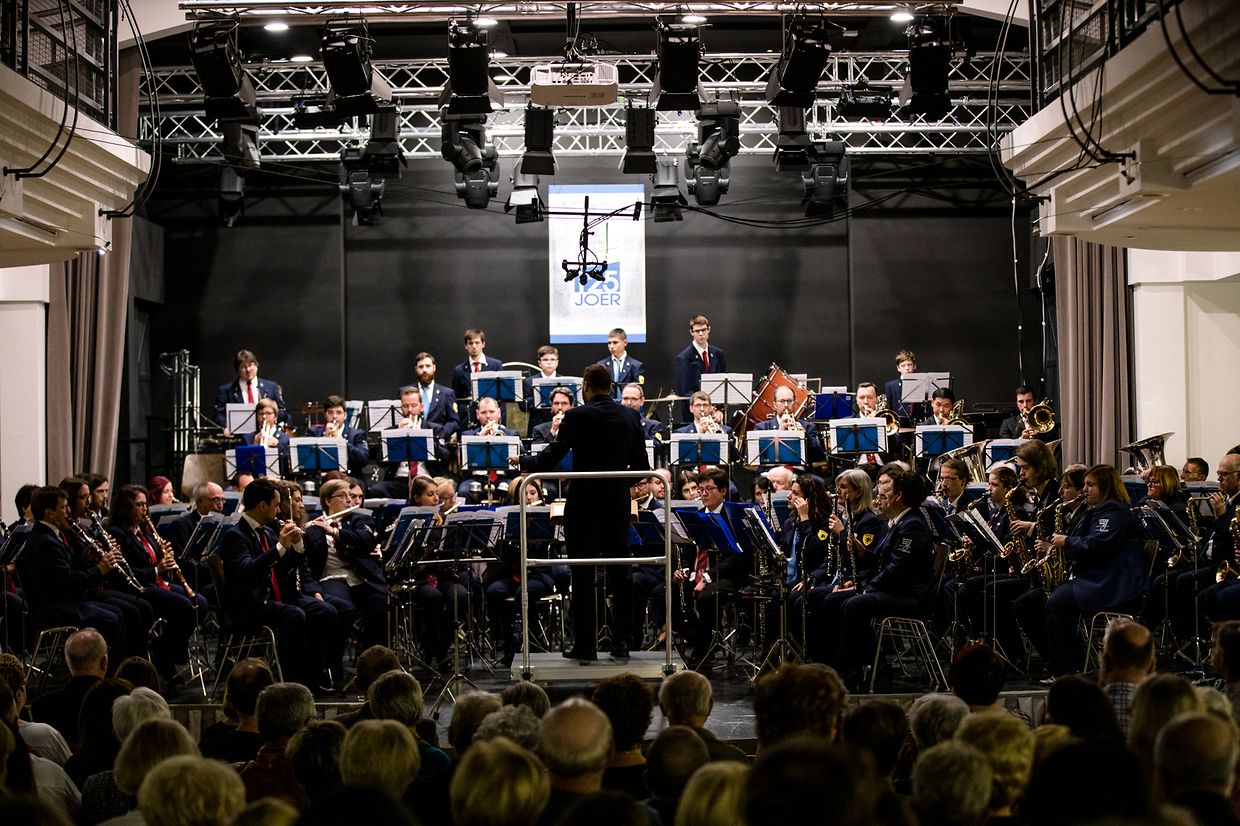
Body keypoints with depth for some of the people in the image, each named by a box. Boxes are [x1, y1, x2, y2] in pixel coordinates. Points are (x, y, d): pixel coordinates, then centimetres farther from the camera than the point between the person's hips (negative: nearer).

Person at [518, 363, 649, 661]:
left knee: (583, 575, 2)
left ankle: (585, 645, 3)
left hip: (584, 505, -4)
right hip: (618, 506, 4)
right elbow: (641, 466, 7)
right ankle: (621, 642, 11)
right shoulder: (630, 417, 4)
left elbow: (551, 458, -10)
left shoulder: (577, 416, -10)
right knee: (620, 574, 10)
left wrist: (524, 461, 7)